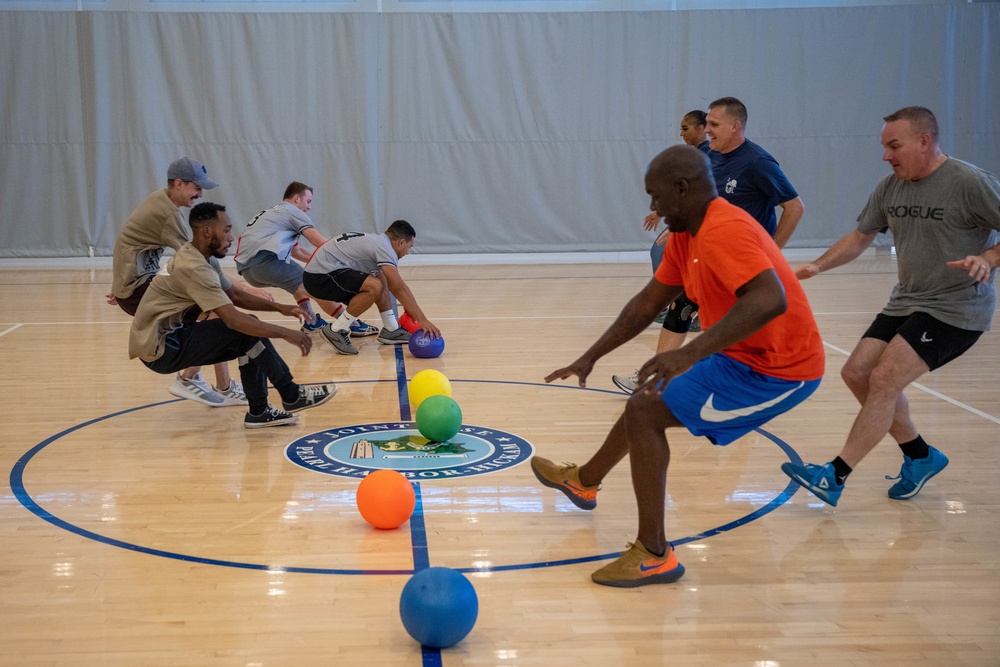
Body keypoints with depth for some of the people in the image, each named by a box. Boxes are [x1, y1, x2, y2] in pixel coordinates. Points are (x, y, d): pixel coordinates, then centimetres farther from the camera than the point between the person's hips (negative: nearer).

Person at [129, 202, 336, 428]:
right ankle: (292, 396, -7)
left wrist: (279, 307, 4)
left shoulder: (201, 258, 7)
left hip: (172, 340, 10)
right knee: (245, 330, -19)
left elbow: (235, 295, 16)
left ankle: (258, 411, 5)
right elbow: (233, 319, -30)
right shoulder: (195, 268, -25)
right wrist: (286, 333, -27)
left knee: (251, 334, 3)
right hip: (160, 349, -10)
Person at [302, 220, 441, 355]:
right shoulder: (384, 247, -13)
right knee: (375, 286, -27)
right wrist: (422, 320, -22)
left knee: (381, 279, 19)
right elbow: (399, 288, -21)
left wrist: (410, 310, 32)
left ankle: (391, 330, 18)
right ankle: (335, 331, -15)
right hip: (320, 276, -11)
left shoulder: (376, 241, 18)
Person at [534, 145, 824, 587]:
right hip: (743, 355, 10)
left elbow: (771, 299, -40)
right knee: (647, 400, 24)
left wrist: (691, 353, -47)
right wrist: (591, 357, 16)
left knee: (646, 413, -13)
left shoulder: (723, 231, -25)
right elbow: (648, 303, 17)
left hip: (776, 369, -10)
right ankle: (583, 482, 49)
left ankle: (654, 556, -7)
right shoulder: (685, 237, 8)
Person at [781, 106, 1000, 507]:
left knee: (884, 380, -19)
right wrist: (818, 266, -1)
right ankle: (920, 457, 21)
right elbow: (861, 237, 14)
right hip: (906, 303, 8)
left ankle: (834, 478, -13)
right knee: (856, 374, 3)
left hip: (956, 309, -8)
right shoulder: (890, 188, 4)